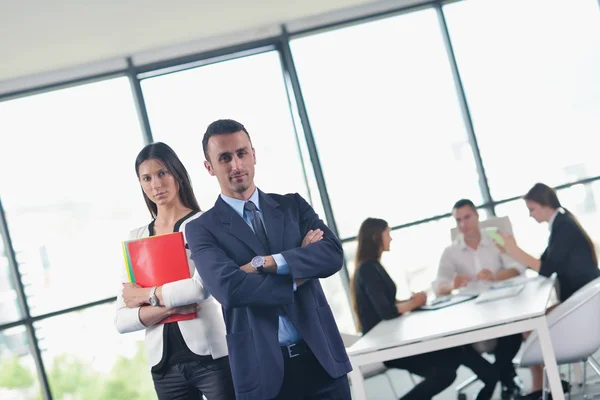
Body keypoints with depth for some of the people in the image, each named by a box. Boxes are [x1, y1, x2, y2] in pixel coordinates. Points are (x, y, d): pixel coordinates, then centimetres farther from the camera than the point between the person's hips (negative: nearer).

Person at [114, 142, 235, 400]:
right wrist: (168, 308, -13)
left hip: (210, 355, -4)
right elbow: (121, 321, 4)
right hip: (164, 365, 4)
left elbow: (203, 285, -21)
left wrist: (146, 294, -6)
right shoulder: (136, 238, 9)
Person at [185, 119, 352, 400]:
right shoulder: (202, 229, 0)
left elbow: (333, 254, -6)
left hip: (321, 355, 3)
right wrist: (296, 274, -8)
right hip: (263, 369, -3)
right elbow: (228, 288, -16)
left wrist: (265, 263, -14)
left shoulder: (292, 205, 10)